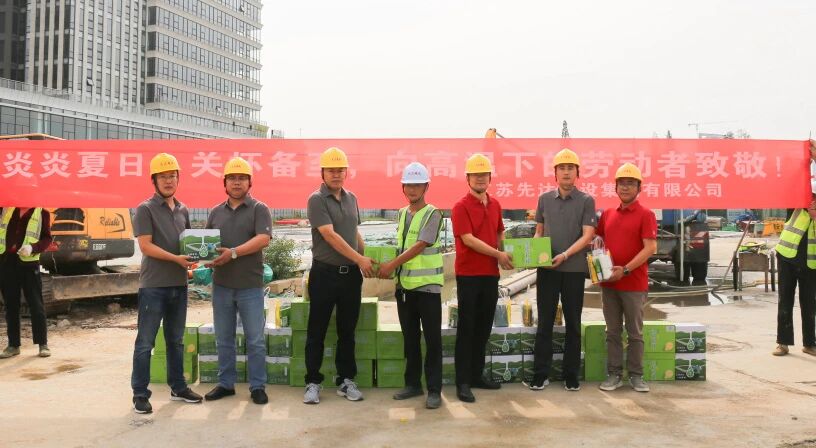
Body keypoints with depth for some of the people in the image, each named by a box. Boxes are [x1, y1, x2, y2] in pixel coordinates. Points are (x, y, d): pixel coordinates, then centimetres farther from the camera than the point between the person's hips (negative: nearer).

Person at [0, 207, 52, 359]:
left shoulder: (42, 212, 3)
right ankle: (13, 345, 18)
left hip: (28, 262, -3)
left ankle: (43, 344, 6)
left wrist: (32, 247, -18)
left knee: (36, 304, -1)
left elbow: (47, 238, 0)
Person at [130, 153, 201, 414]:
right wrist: (176, 259, -21)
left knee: (176, 340, 15)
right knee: (145, 342, 0)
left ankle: (178, 388, 25)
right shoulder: (145, 209, -5)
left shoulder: (183, 210, 14)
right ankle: (140, 394, 9)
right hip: (153, 285, -6)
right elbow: (145, 246, -13)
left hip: (179, 285, 6)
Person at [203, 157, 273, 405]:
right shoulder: (216, 212, 12)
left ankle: (257, 386, 13)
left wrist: (233, 253, -24)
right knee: (223, 340, 13)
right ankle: (226, 384, 25)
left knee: (255, 340, 3)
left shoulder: (259, 209, -2)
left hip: (250, 285, -4)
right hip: (221, 285, 4)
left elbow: (263, 238, -15)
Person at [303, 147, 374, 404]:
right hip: (325, 274, -5)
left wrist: (366, 260, 12)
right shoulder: (317, 199, -8)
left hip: (351, 274, 5)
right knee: (317, 332, 3)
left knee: (347, 331, 11)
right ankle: (313, 382, 13)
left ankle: (346, 380, 21)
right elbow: (330, 235, -17)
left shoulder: (351, 198, 11)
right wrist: (360, 259, -17)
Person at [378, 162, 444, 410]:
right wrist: (392, 267, 8)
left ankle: (434, 390, 7)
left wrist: (392, 264, -17)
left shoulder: (432, 214, -7)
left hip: (427, 285, -6)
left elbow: (420, 246, -16)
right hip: (404, 284, 6)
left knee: (432, 338, 0)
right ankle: (413, 384, 24)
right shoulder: (401, 213, 13)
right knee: (410, 338, 13)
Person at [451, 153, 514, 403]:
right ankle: (462, 382, 3)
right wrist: (498, 254, -18)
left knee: (484, 327, 13)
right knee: (467, 328, -3)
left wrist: (507, 253, 3)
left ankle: (477, 375, 24)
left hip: (491, 274, 7)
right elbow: (468, 239, -17)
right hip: (468, 274, -6)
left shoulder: (495, 205, 11)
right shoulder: (461, 207, -9)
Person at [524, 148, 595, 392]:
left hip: (574, 269, -2)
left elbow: (587, 235, -8)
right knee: (544, 322, 4)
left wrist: (565, 255, -19)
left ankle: (571, 376, 17)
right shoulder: (545, 199, 8)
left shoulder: (586, 201, 0)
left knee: (573, 324, 7)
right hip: (547, 269, 2)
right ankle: (540, 374, 11)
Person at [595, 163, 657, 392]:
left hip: (634, 284, -4)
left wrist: (625, 270, -19)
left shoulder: (645, 215, -5)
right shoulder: (607, 214, 11)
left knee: (635, 333, 5)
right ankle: (614, 374, 16)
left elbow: (650, 248, -13)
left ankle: (636, 376, 14)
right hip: (609, 282, 5)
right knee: (613, 332, 9)